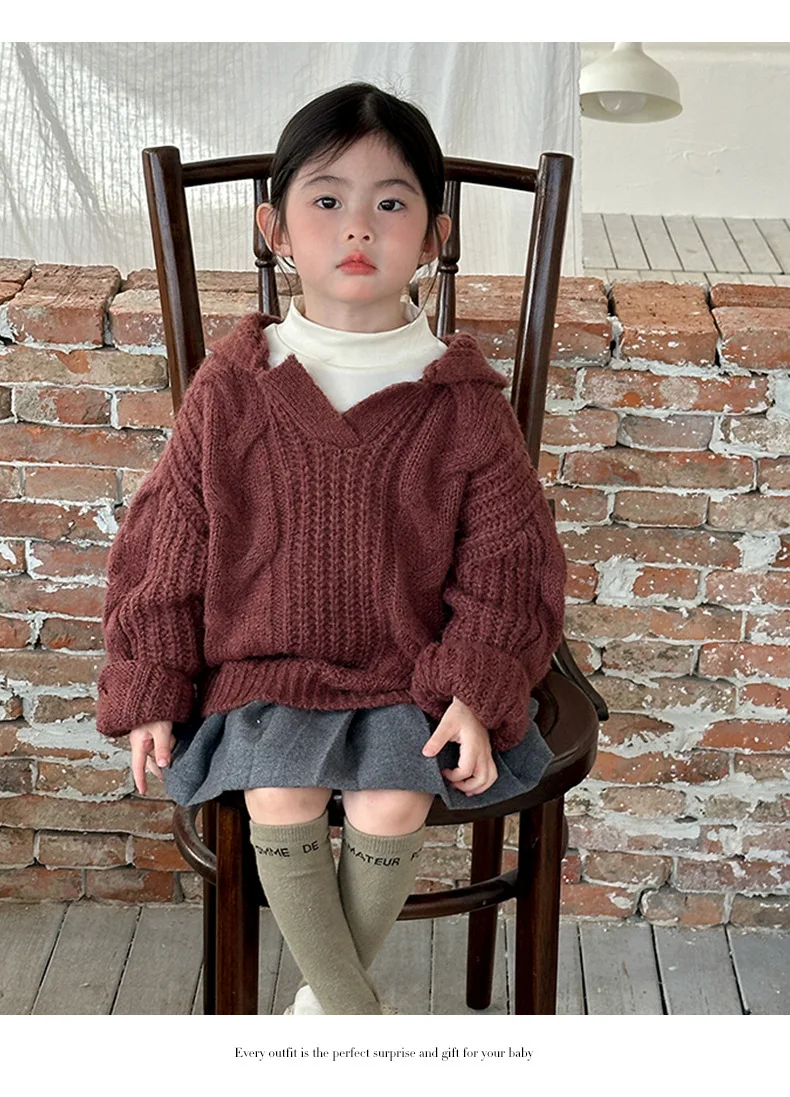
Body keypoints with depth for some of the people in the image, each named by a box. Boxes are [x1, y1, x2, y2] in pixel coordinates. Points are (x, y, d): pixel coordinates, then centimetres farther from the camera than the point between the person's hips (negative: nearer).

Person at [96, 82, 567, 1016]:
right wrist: (151, 690, 0)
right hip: (263, 667, 1)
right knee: (280, 803, -21)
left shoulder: (462, 402, -5)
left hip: (410, 673, 0)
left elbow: (509, 561, 0)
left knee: (390, 810, -19)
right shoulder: (229, 390, -3)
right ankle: (355, 1011, 2)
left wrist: (477, 693, -10)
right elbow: (165, 547, 3)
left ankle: (327, 991, 12)